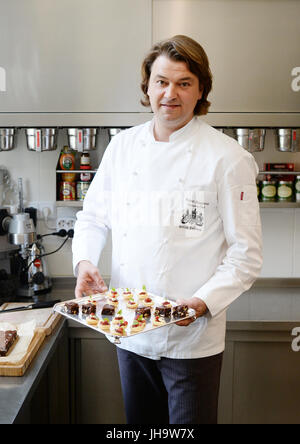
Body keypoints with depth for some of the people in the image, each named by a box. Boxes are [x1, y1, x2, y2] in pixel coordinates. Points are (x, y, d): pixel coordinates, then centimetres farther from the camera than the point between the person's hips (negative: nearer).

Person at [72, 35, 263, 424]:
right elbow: (93, 217, 12)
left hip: (192, 338, -4)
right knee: (140, 420, 22)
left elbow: (246, 253, -9)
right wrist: (85, 261, -6)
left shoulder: (227, 158, -11)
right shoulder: (122, 147, 3)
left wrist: (203, 302, -21)